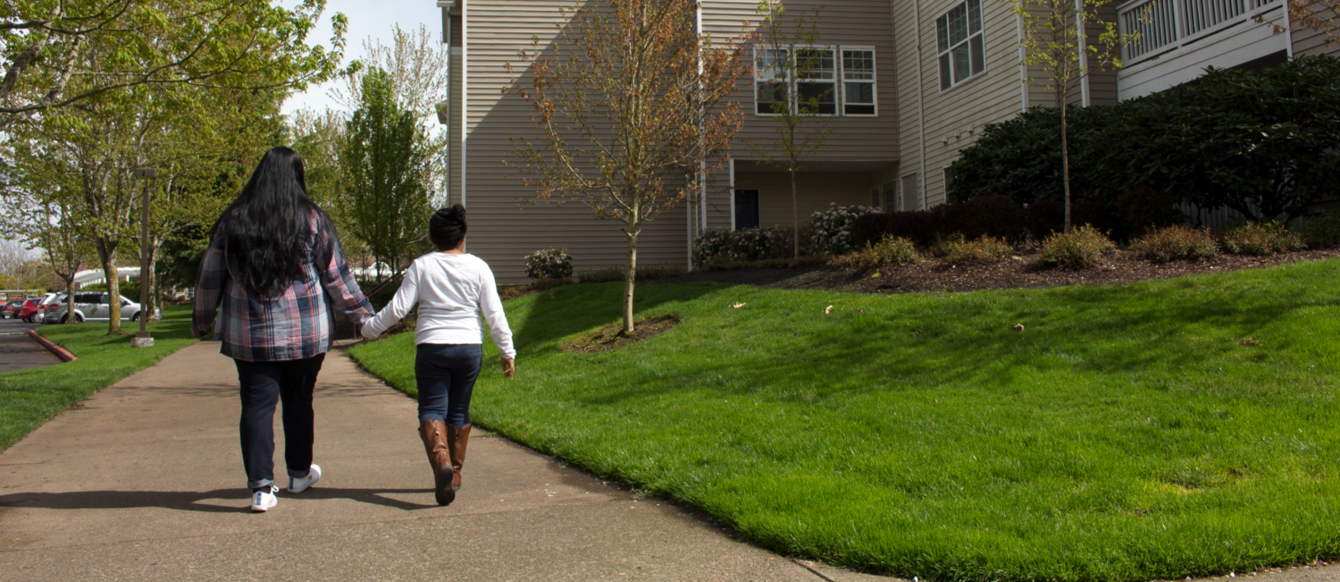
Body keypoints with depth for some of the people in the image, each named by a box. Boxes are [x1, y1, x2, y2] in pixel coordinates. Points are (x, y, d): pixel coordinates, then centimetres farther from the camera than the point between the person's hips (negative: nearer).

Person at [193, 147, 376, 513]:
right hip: (305, 333, 0)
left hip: (250, 335, 0)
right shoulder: (311, 221, -5)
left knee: (257, 404, 3)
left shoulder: (232, 223, 0)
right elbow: (336, 275, -1)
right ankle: (300, 473, 29)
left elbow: (210, 279, 8)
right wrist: (362, 315, 9)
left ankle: (261, 486, -5)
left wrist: (201, 322, 22)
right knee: (299, 401, 14)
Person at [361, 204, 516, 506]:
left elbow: (397, 308, -3)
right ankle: (454, 474, 21)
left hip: (432, 347, -2)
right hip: (469, 346, 2)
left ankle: (441, 461, -26)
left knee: (432, 409, 1)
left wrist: (370, 328, 14)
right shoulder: (478, 267, 2)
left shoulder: (421, 267, -1)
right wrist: (507, 351, 8)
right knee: (459, 411, 14)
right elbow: (494, 314, 0)